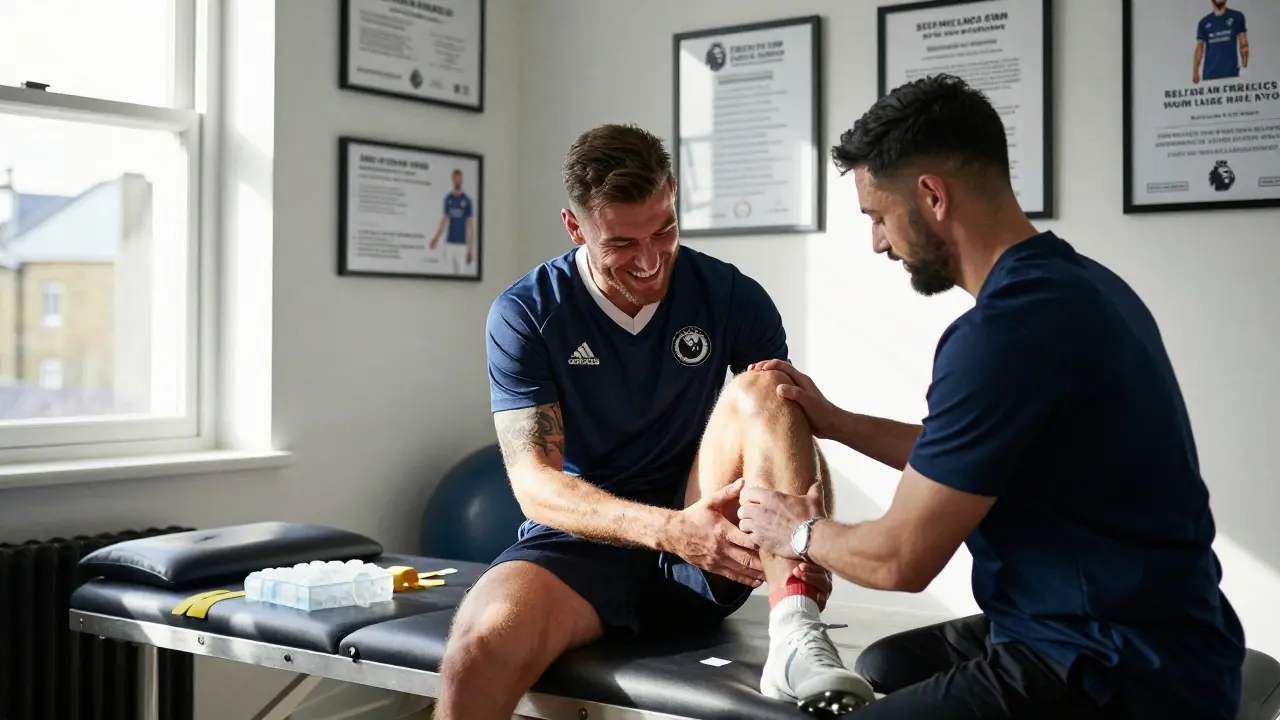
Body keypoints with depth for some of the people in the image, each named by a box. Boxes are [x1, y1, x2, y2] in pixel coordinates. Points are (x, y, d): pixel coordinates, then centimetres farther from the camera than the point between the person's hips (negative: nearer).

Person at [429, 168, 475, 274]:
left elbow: (471, 225, -4)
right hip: (449, 242, 4)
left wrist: (471, 248, -9)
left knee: (462, 274, -7)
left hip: (462, 244, -4)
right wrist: (436, 238, 6)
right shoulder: (448, 198, 6)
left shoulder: (467, 200, -5)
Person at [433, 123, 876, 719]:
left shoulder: (733, 298, -1)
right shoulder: (525, 314, -6)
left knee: (759, 388, -24)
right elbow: (535, 481, -13)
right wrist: (670, 528, -30)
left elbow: (795, 432, -1)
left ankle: (794, 632, -36)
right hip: (582, 546, -1)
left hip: (703, 559, 2)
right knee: (483, 644, -35)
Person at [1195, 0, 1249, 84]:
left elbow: (1243, 44, 4)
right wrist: (1195, 71, -1)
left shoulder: (1237, 17, 7)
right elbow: (1199, 47, 9)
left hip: (1231, 71, -1)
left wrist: (1244, 66, -7)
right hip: (1210, 73, 1)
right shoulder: (1204, 22, 11)